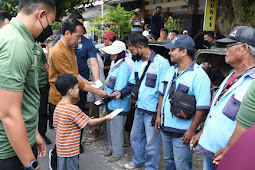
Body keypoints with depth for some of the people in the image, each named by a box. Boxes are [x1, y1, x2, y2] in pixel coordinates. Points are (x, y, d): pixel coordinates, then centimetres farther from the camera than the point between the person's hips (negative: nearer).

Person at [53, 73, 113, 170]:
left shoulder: (58, 106, 1)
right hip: (70, 151, -8)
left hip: (60, 149, 8)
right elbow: (90, 122, -15)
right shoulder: (73, 109, -24)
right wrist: (105, 118, -4)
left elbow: (55, 126, 9)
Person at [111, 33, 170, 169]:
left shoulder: (161, 62, -16)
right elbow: (132, 84, 15)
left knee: (151, 143, 7)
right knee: (135, 137, 22)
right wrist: (121, 93, -2)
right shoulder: (138, 63, 9)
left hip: (153, 111, -7)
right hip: (139, 109, 8)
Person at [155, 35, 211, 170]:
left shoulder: (199, 75, -18)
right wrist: (159, 116, 12)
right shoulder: (171, 71, 7)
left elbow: (202, 107, -20)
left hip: (182, 133, -7)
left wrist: (192, 131, -19)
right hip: (165, 128, 7)